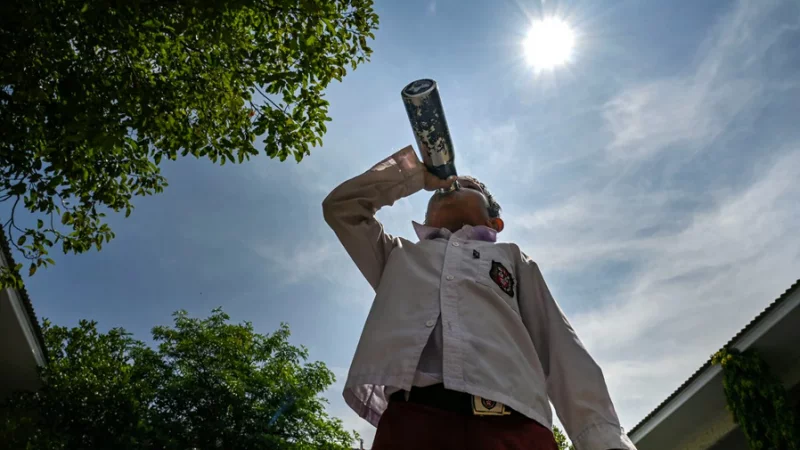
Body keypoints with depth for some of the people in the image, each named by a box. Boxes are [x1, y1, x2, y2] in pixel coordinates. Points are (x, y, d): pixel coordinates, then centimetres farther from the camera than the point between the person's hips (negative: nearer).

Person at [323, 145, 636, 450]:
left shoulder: (512, 258, 26)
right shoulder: (401, 256, 29)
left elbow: (559, 347, 17)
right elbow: (339, 206, 29)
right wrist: (416, 172, 29)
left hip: (509, 424, 0)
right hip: (411, 419, 1)